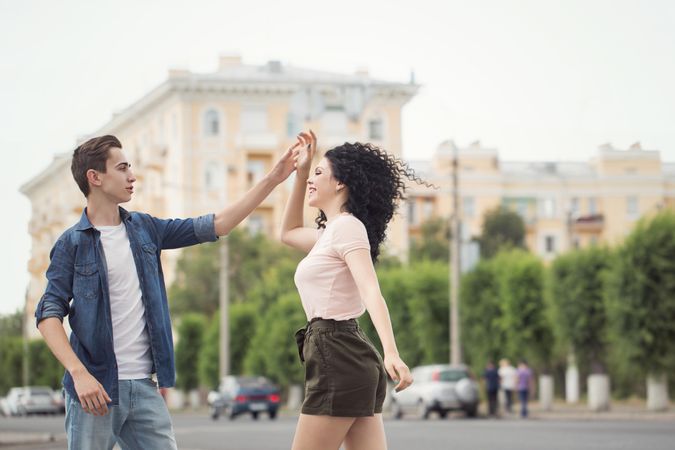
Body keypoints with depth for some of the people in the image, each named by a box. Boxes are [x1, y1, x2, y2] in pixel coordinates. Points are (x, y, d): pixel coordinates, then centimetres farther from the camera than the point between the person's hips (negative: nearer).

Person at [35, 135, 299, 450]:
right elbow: (49, 314, -8)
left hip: (144, 386, 5)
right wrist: (79, 373, -21)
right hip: (96, 388, -5)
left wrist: (273, 179, 7)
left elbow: (214, 225, 11)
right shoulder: (72, 244, -4)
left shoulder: (144, 229, 11)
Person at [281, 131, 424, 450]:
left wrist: (391, 353, -36)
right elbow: (289, 234, 41)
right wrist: (300, 172, 32)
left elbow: (371, 291, -22)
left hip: (337, 358, -9)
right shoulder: (331, 232, 21)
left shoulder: (347, 226, -8)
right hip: (349, 360, 9)